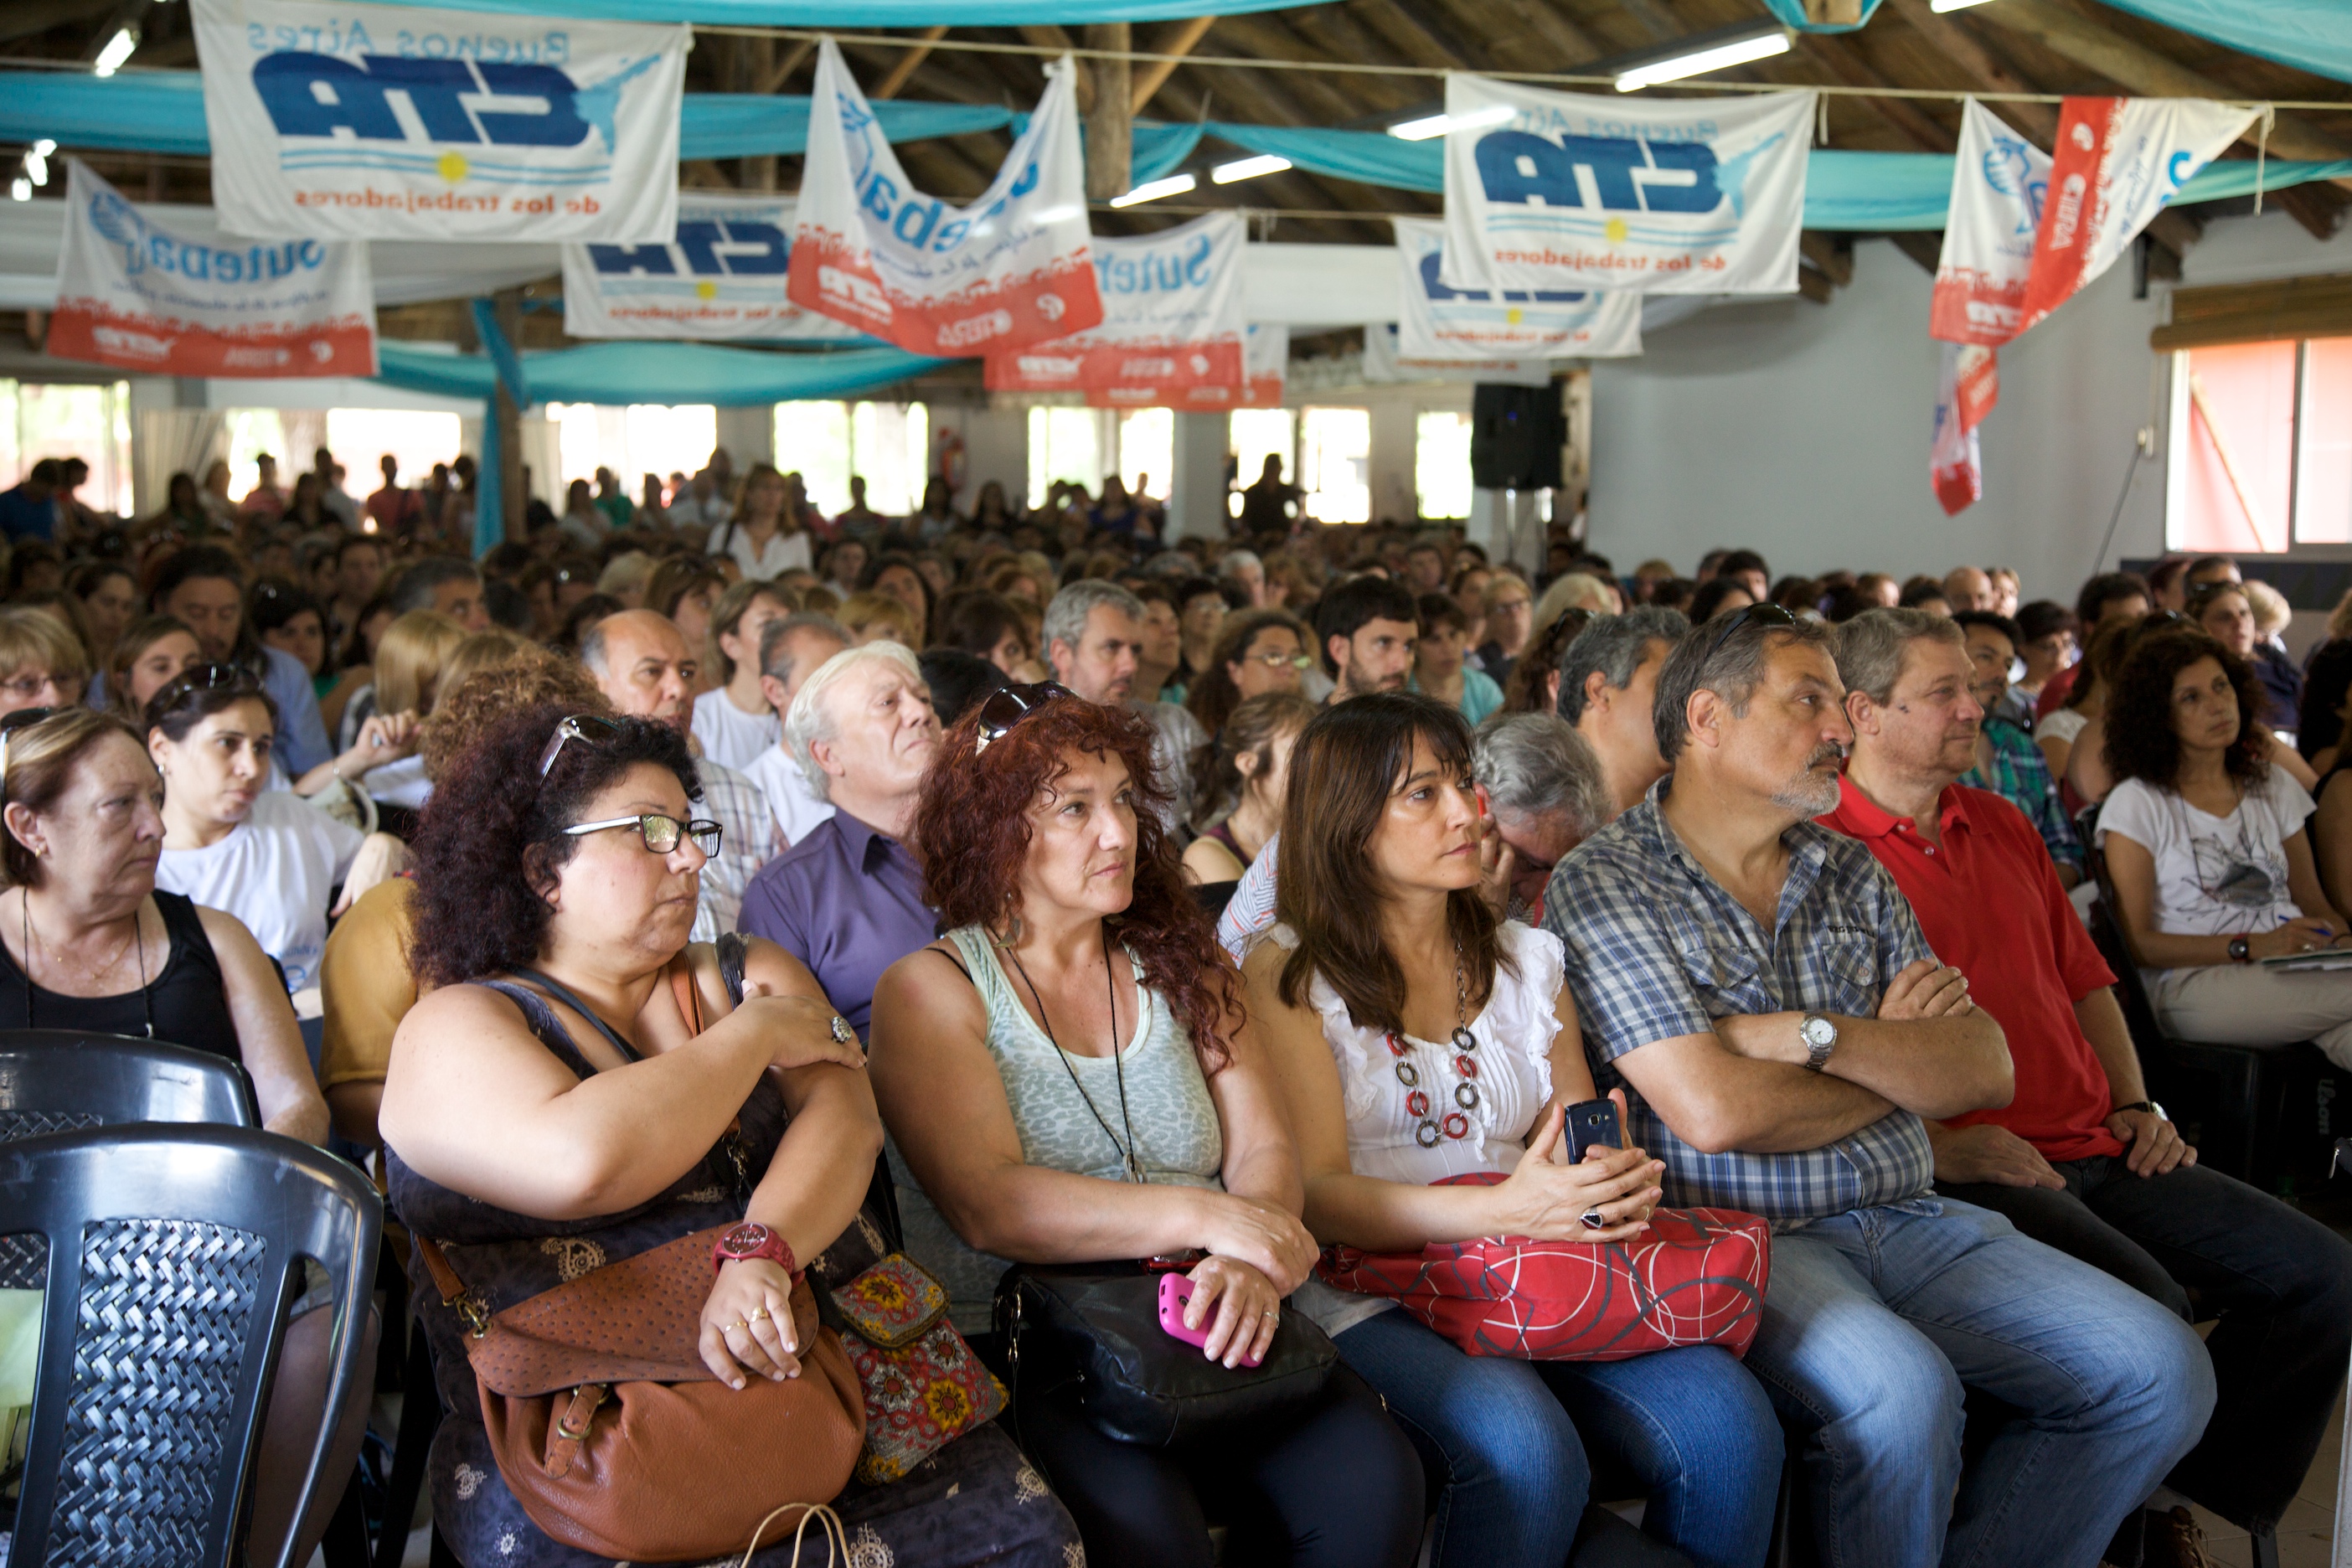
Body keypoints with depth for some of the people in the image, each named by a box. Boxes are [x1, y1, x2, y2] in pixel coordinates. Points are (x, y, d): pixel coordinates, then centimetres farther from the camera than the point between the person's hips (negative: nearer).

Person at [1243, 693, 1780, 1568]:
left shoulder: (1528, 959, 19)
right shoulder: (1287, 975, 1)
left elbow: (1581, 1137, 16)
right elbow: (1315, 1194, -9)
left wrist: (1622, 1182, -10)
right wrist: (1502, 1211, -24)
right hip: (1370, 1292, -5)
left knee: (1729, 1423, -22)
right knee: (1524, 1449, -34)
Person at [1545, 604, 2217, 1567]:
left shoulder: (1852, 875, 15)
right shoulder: (1603, 884, -5)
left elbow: (1985, 1072, 6)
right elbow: (1716, 1112, -16)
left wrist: (1820, 1037, -12)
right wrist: (1900, 1059, 0)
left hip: (1909, 1223, 7)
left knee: (2163, 1372, -7)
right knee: (1901, 1390, -34)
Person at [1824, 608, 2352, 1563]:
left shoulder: (2005, 829, 20)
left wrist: (2134, 1104, 13)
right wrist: (1940, 1143, -19)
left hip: (2096, 1149, 9)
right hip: (1966, 1167, -8)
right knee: (2148, 1306, -29)